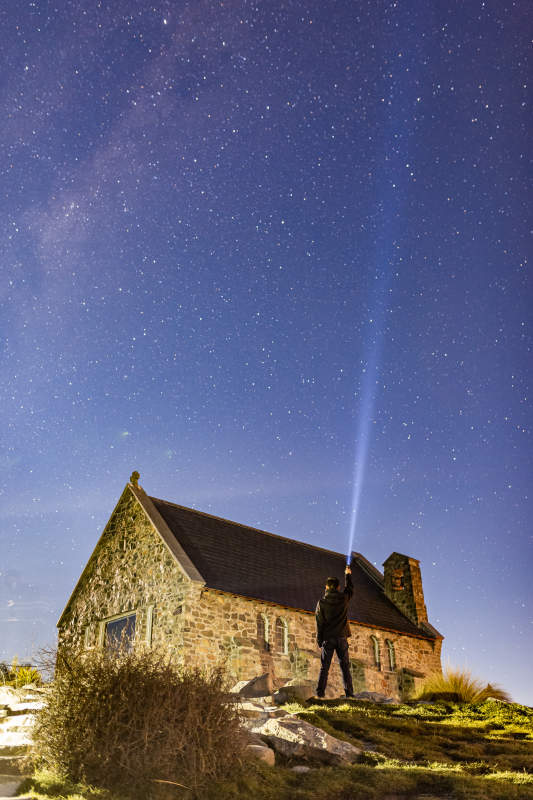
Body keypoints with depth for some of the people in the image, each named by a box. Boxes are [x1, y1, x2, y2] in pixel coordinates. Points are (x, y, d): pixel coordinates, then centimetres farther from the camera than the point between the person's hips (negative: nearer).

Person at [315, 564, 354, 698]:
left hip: (327, 638, -1)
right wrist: (348, 575, 38)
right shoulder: (344, 598, 0)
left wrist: (319, 640, 6)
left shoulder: (322, 602, -3)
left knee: (324, 667, 1)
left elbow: (319, 623, -1)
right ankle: (349, 692, 0)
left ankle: (320, 692, -5)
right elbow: (350, 588, 23)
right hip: (341, 637, 1)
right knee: (345, 666, 6)